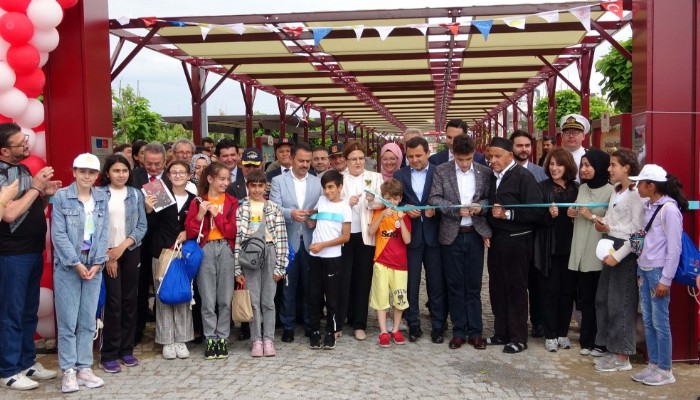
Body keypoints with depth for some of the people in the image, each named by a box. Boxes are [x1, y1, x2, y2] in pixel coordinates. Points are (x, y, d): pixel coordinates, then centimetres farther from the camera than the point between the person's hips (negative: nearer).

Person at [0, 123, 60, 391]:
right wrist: (35, 187, -18)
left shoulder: (23, 169, 12)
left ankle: (27, 362, 25)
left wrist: (46, 194, 0)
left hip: (34, 251, 8)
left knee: (30, 311, 15)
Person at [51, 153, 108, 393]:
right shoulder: (61, 197, -4)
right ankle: (69, 371, 8)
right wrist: (76, 263, -13)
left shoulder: (102, 198, 7)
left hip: (93, 265, 3)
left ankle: (84, 368, 15)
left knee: (88, 321, 7)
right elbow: (58, 234, -8)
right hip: (67, 265, -3)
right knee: (68, 320, 0)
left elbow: (104, 233, 4)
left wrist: (97, 263, -7)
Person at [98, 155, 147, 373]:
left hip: (131, 252, 3)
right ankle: (108, 354, 2)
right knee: (113, 302, -6)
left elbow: (142, 226, 2)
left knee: (130, 301, 6)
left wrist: (123, 246, -10)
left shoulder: (136, 194, 7)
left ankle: (126, 349, 17)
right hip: (107, 253, -3)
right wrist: (106, 254, -8)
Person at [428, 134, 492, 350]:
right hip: (451, 235, 0)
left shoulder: (485, 172, 3)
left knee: (473, 286, 7)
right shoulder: (441, 171, -1)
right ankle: (459, 331, 16)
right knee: (455, 286, 7)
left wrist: (480, 205, -14)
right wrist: (457, 209, -19)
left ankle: (475, 332, 16)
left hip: (475, 234, 1)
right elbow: (434, 198, -7)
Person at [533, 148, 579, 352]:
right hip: (548, 247, -2)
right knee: (549, 291, 3)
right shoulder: (543, 187, 0)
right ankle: (550, 335, 13)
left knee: (567, 290, 8)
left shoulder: (576, 188, 6)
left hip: (570, 246, 2)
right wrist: (549, 215, -24)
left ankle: (563, 333, 21)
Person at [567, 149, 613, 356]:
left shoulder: (610, 191, -8)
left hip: (599, 255, -6)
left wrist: (593, 217, -14)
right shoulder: (582, 188, 13)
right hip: (580, 253, 6)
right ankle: (587, 340, 20)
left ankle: (599, 342, 14)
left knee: (598, 300, 2)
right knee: (584, 298, 11)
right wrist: (573, 214, 5)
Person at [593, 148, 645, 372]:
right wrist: (603, 226, -1)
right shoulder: (616, 192, 14)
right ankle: (612, 350, 21)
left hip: (627, 252, -9)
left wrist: (618, 255, -18)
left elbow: (638, 231, -17)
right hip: (611, 249, 9)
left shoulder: (636, 194, -14)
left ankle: (622, 357, 8)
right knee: (603, 300, 10)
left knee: (620, 304, -3)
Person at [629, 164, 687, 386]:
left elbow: (674, 248, -15)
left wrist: (666, 279, -14)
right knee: (647, 321, 12)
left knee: (660, 322, -1)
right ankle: (653, 365, 22)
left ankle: (665, 371, 11)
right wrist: (640, 268, 11)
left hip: (659, 271, -8)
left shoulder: (669, 209, -15)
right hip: (643, 269, 8)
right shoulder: (648, 206, 9)